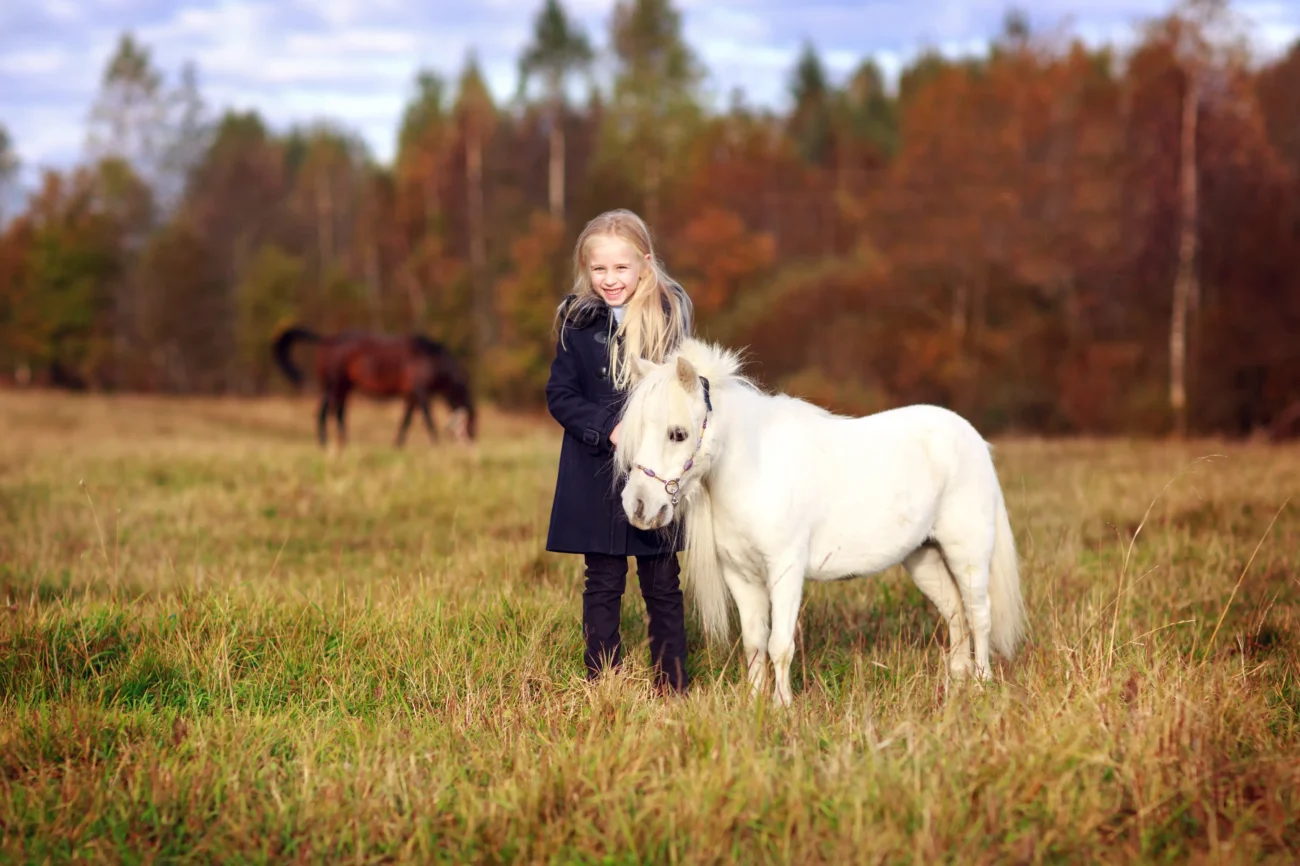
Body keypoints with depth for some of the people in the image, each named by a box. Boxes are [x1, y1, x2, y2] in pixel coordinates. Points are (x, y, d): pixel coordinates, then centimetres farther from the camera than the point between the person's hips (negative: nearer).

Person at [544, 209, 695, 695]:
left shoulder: (670, 316, -2)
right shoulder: (578, 322, 0)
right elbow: (559, 395, -1)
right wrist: (608, 429, -16)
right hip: (596, 475, 1)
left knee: (662, 586, 7)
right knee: (603, 585, 7)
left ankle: (672, 686, 14)